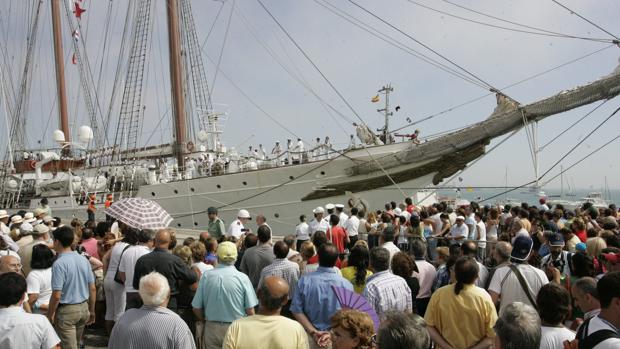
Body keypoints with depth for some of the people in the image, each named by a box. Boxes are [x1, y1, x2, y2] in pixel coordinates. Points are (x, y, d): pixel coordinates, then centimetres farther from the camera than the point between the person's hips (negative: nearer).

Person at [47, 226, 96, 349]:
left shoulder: (59, 263, -17)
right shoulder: (83, 259, 2)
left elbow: (56, 296, -19)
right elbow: (93, 289, 6)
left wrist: (50, 315, -6)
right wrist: (92, 311, 16)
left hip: (66, 311, -6)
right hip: (84, 308, 6)